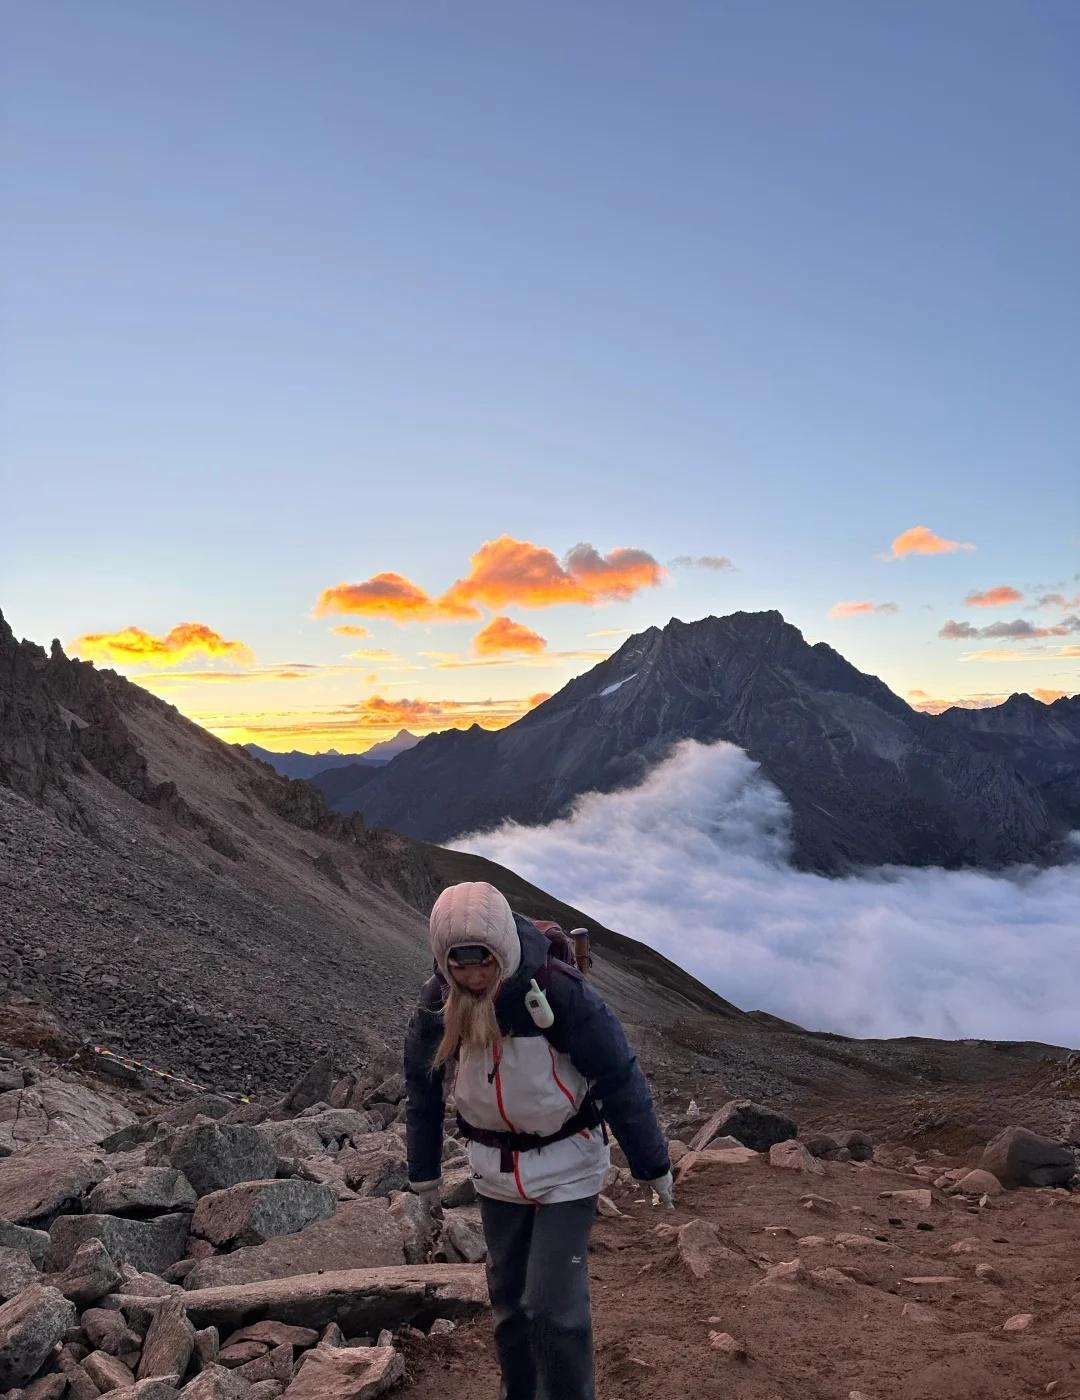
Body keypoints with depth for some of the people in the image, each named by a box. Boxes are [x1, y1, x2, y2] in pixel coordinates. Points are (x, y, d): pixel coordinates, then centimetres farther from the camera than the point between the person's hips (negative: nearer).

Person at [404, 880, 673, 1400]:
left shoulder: (558, 991, -27)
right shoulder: (437, 1002, -14)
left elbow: (619, 1077, -17)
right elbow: (422, 1088, 3)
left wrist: (652, 1164, -9)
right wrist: (424, 1172, 10)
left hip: (566, 1167, -4)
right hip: (495, 1170, 4)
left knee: (553, 1304, -7)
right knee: (508, 1298, 17)